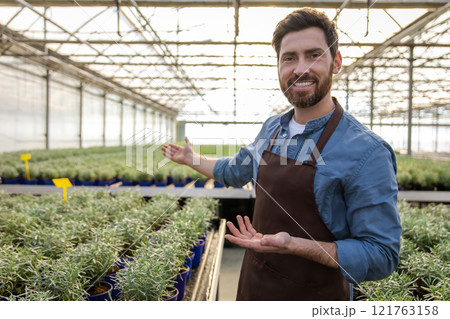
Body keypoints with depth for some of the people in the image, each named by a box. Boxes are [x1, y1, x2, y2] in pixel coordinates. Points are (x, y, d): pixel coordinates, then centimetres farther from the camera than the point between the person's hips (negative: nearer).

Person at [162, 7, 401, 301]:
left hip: (315, 296, -5)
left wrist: (291, 245, -29)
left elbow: (381, 256, -20)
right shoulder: (272, 128, 0)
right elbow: (236, 170, 19)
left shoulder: (367, 152, -21)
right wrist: (190, 158, 29)